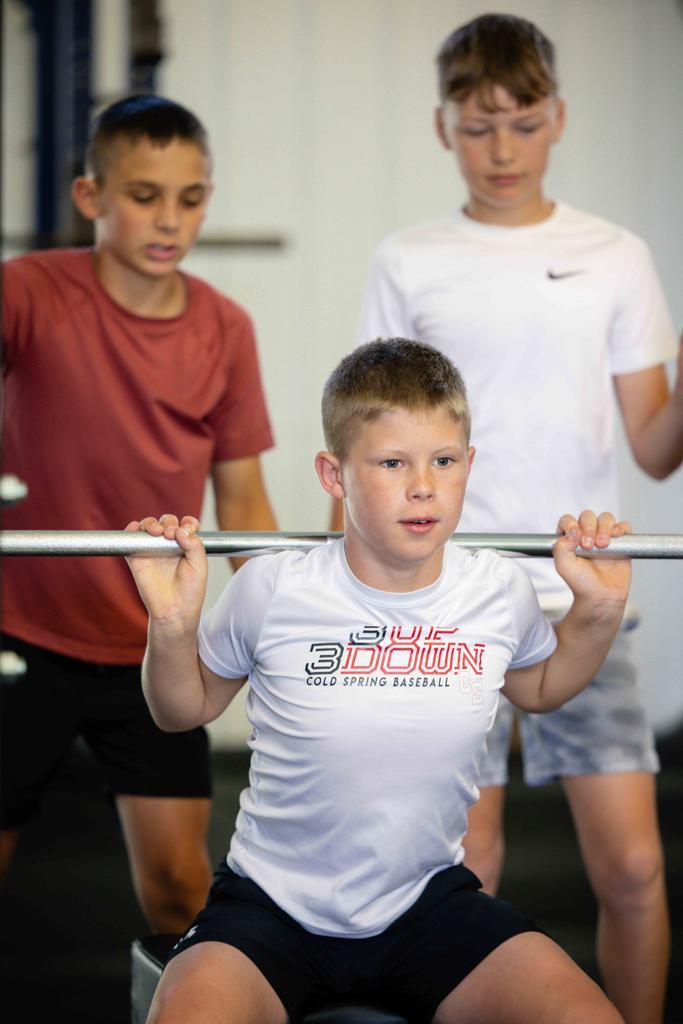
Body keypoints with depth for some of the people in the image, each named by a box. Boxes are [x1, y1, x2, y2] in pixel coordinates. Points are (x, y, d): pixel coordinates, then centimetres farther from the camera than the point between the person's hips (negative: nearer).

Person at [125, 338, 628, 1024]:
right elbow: (187, 709, 6)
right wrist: (172, 625, -13)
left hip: (430, 902, 3)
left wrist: (599, 613, 6)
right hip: (272, 907, -2)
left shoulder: (501, 594, -3)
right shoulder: (271, 592, -13)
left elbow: (539, 688, 22)